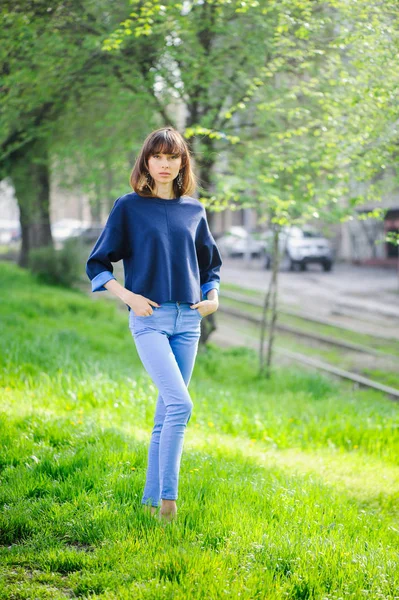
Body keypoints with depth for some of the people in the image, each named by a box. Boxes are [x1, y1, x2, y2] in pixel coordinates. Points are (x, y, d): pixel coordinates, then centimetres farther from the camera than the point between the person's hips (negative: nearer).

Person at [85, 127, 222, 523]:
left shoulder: (193, 210, 12)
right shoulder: (129, 207, 1)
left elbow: (210, 264, 24)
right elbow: (97, 263, 4)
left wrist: (212, 297, 5)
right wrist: (127, 295, -10)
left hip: (188, 319, 4)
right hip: (149, 318, -4)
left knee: (168, 411, 7)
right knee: (180, 404, -19)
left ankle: (152, 498, 15)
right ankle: (168, 496, -13)